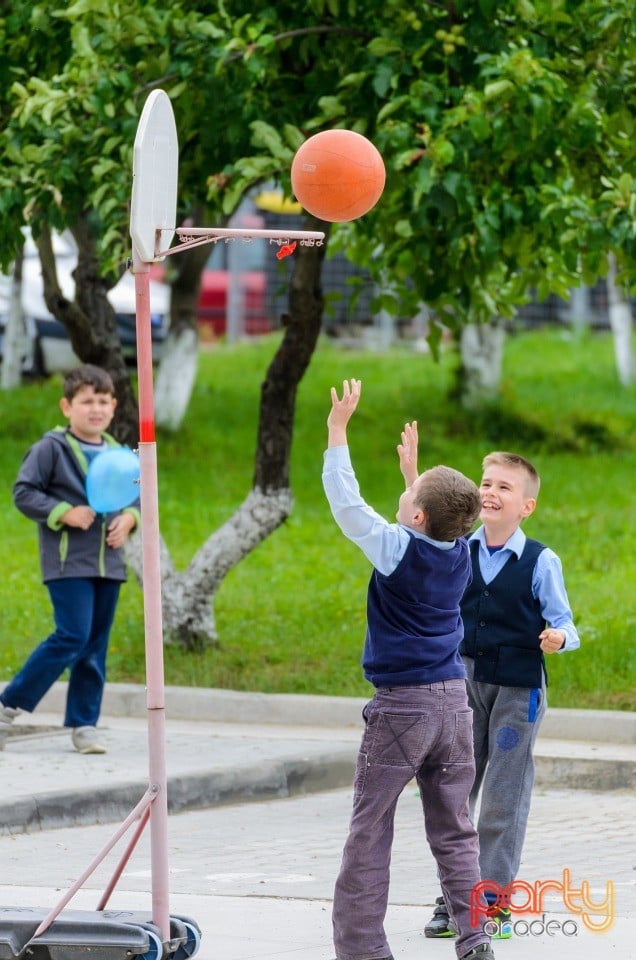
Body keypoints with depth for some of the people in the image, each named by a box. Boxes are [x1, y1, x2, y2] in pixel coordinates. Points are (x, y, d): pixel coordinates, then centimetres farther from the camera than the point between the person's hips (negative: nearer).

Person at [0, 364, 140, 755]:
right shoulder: (52, 449, -6)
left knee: (96, 646, 6)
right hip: (68, 561, -6)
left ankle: (84, 724, 13)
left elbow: (136, 497, 21)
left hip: (108, 562, 6)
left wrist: (129, 518, 0)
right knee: (73, 637, -15)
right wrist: (64, 513, -18)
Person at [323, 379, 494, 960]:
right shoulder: (460, 551, 2)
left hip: (400, 707, -6)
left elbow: (346, 504, -8)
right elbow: (433, 522, 25)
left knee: (370, 835, 2)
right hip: (454, 701, 6)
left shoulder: (398, 549, -14)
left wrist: (338, 430, -2)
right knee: (454, 831, 9)